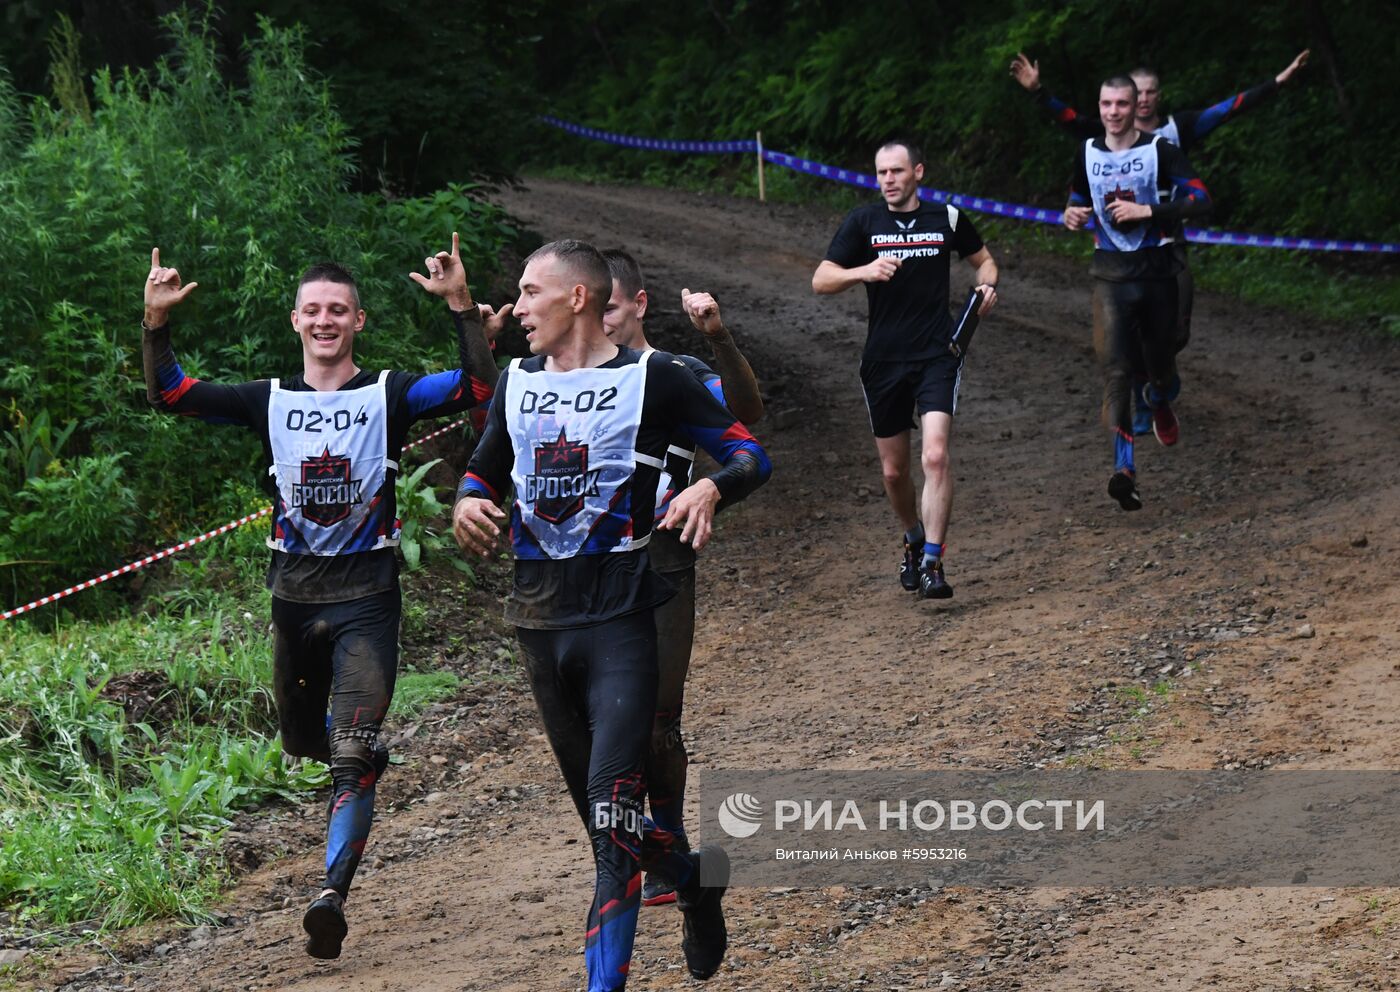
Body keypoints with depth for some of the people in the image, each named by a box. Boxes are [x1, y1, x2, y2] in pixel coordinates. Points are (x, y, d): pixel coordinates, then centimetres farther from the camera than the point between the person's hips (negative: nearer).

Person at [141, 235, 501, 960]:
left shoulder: (390, 394, -2)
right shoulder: (270, 401, 4)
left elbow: (478, 387, -15)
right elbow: (169, 394, -2)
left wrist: (461, 305, -27)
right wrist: (156, 322, -18)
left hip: (366, 596, -4)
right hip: (293, 594, 4)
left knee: (349, 758, -14)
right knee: (301, 741, 19)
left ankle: (332, 895, -20)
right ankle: (365, 755, 52)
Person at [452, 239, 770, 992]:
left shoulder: (652, 378, -4)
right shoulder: (516, 383, 12)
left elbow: (751, 455, -2)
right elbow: (483, 472, 25)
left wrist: (709, 489, -23)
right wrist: (466, 505, 2)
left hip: (621, 620, -6)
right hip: (539, 620, 6)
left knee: (614, 814, -16)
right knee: (600, 821, 13)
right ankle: (693, 873, 39)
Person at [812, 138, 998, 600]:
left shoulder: (945, 218, 4)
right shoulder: (863, 222, 1)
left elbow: (983, 258, 21)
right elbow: (821, 280, -3)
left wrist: (987, 285, -2)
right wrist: (864, 271, -22)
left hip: (937, 357, -1)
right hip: (883, 362, 2)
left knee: (935, 456, -18)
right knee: (893, 471, 10)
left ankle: (932, 563, -16)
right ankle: (914, 540, 37)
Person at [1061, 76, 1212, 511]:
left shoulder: (1161, 151, -5)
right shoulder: (1088, 154, 7)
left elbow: (1200, 199, -12)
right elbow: (1078, 198, 24)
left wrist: (1145, 211, -19)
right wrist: (1073, 214, 0)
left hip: (1156, 270, -1)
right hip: (1111, 275, 1)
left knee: (1160, 364, 13)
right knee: (1114, 369, -14)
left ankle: (1159, 398, 52)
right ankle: (1124, 467, -21)